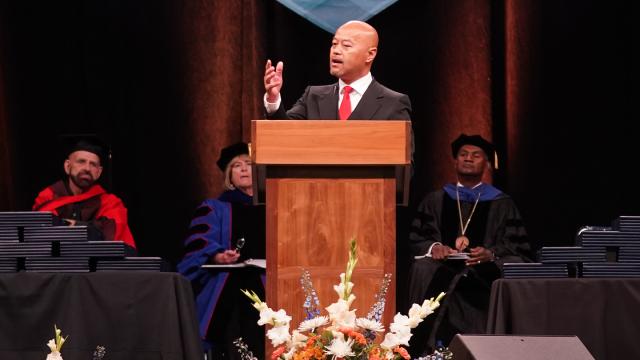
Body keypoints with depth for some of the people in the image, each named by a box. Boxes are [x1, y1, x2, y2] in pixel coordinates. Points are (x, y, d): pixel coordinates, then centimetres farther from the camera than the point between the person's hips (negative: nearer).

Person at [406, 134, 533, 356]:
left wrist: (491, 254, -16)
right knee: (423, 270, -34)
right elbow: (416, 240, 12)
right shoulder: (435, 201, 20)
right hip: (444, 270, 1)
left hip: (487, 270, 0)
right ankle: (429, 349, -33)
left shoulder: (502, 204, 15)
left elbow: (517, 248, 6)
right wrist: (433, 247, -12)